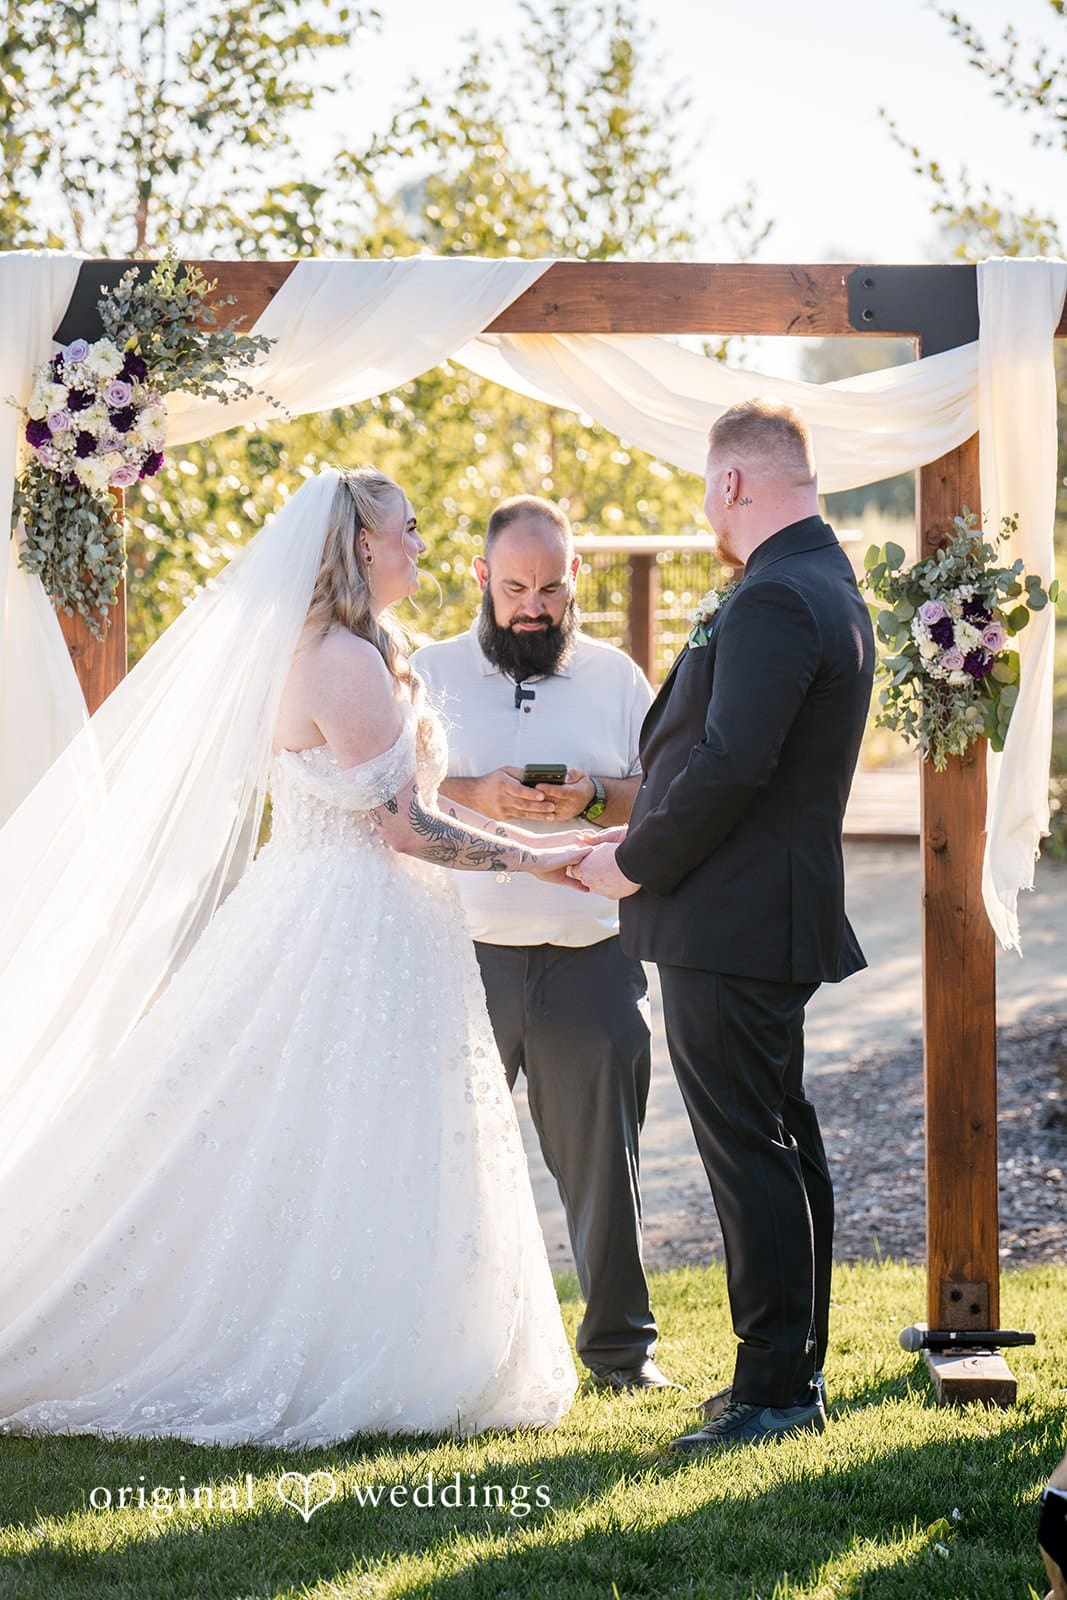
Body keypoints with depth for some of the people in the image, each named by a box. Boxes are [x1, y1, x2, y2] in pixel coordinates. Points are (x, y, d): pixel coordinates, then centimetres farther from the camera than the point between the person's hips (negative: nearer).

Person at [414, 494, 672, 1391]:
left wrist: (595, 798, -12)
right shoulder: (432, 672, 7)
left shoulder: (616, 676, 10)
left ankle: (622, 1341, 15)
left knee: (602, 1156, 3)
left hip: (591, 957, 1)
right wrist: (477, 796, -15)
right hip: (464, 955, 0)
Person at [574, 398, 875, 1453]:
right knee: (784, 1143, 15)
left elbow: (729, 764, -25)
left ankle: (775, 1386, -3)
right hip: (783, 914, 11)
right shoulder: (831, 587, 15)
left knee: (749, 1151, -7)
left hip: (729, 927, -11)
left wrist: (638, 862, -11)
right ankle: (796, 1372, 23)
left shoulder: (773, 601, -19)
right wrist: (647, 842, 14)